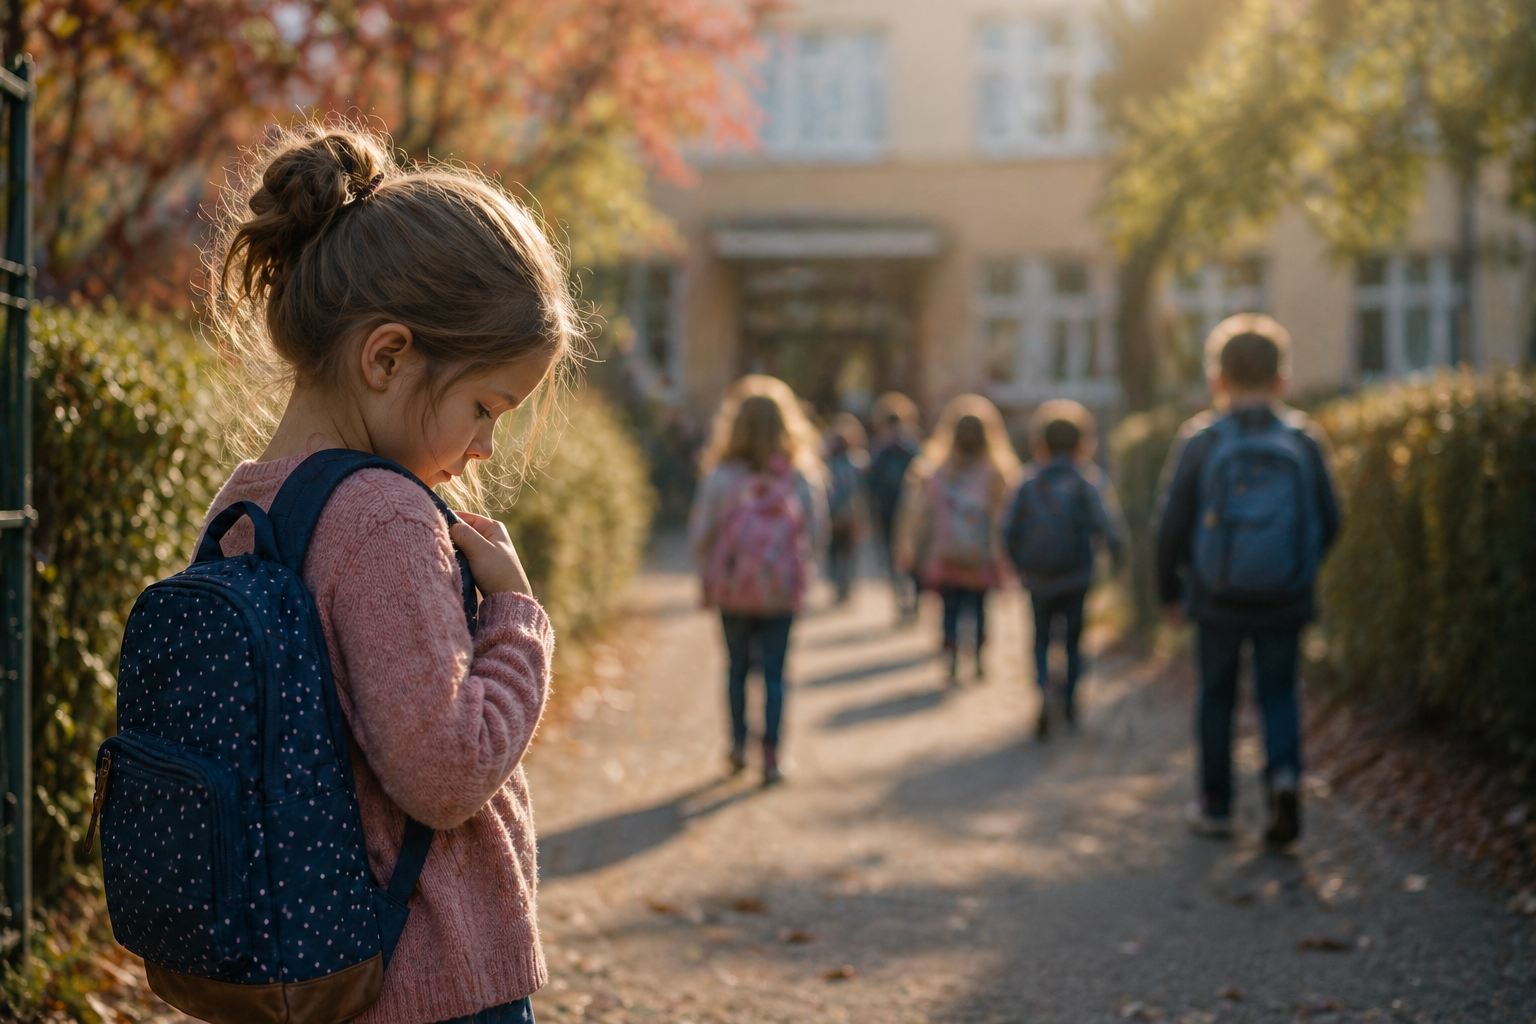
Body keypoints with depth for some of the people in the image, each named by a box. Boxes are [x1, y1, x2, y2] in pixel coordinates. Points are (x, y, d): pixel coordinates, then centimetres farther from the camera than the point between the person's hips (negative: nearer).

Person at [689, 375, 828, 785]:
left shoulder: (721, 478, -10)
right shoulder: (801, 478, -7)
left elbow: (699, 535, -6)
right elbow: (817, 535, -2)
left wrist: (710, 573, 12)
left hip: (731, 588, 0)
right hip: (782, 591, 0)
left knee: (738, 666, 18)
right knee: (774, 671, 6)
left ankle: (738, 745, 23)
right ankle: (771, 755, -2)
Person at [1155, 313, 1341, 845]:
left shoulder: (1199, 440, -7)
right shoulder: (1305, 440, -2)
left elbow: (1172, 526, -5)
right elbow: (1329, 522, 3)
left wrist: (1169, 591, 7)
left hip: (1216, 601, -1)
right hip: (1286, 602, 1)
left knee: (1217, 695, 13)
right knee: (1279, 692, 13)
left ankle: (1216, 805, 21)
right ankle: (1284, 773, -12)